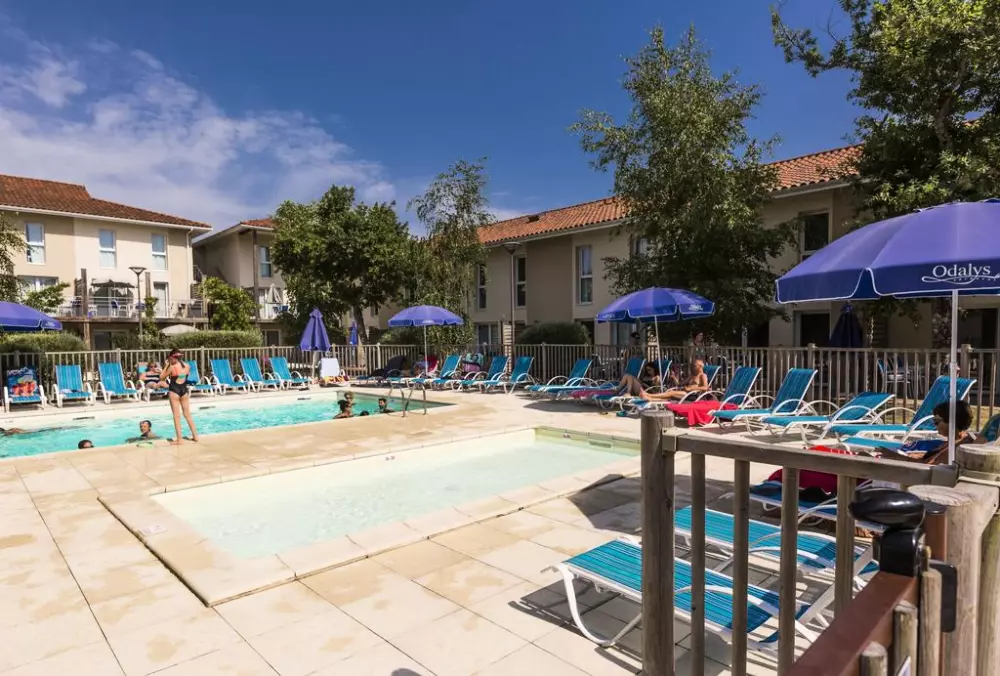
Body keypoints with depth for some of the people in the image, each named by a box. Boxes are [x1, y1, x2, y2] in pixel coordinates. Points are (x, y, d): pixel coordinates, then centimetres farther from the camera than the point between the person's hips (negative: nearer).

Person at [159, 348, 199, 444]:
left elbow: (161, 378, -2)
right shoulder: (187, 366, 0)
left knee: (177, 416, 1)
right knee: (188, 414, 14)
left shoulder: (172, 367, -13)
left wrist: (167, 365, 3)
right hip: (184, 390, 5)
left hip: (174, 391, -5)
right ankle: (195, 436, 16)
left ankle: (179, 439, 2)